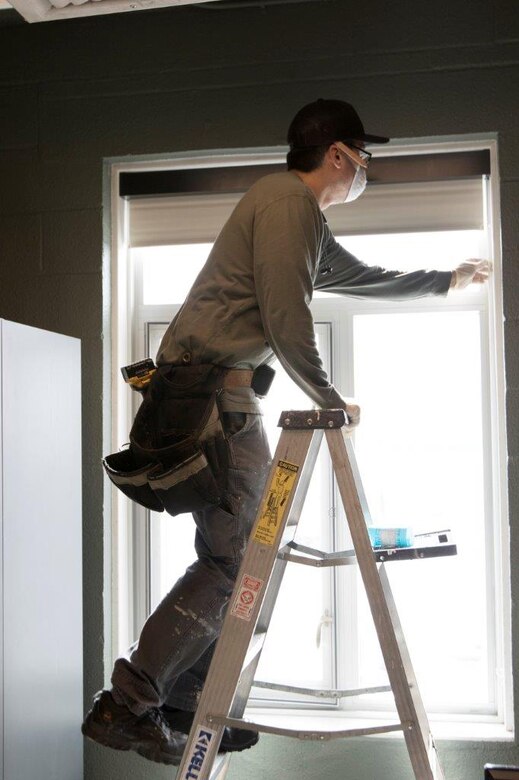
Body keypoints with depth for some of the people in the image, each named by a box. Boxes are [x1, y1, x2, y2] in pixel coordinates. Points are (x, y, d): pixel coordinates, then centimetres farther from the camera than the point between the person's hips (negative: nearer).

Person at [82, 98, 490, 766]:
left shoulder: (306, 220, 25)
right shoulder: (289, 200, -7)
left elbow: (362, 278, 41)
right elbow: (287, 321, -16)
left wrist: (444, 281, 52)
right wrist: (329, 399, -3)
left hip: (223, 396, 10)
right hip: (212, 389, -10)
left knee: (242, 550, 9)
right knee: (233, 555, -11)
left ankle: (183, 708, 14)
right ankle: (127, 705, -8)